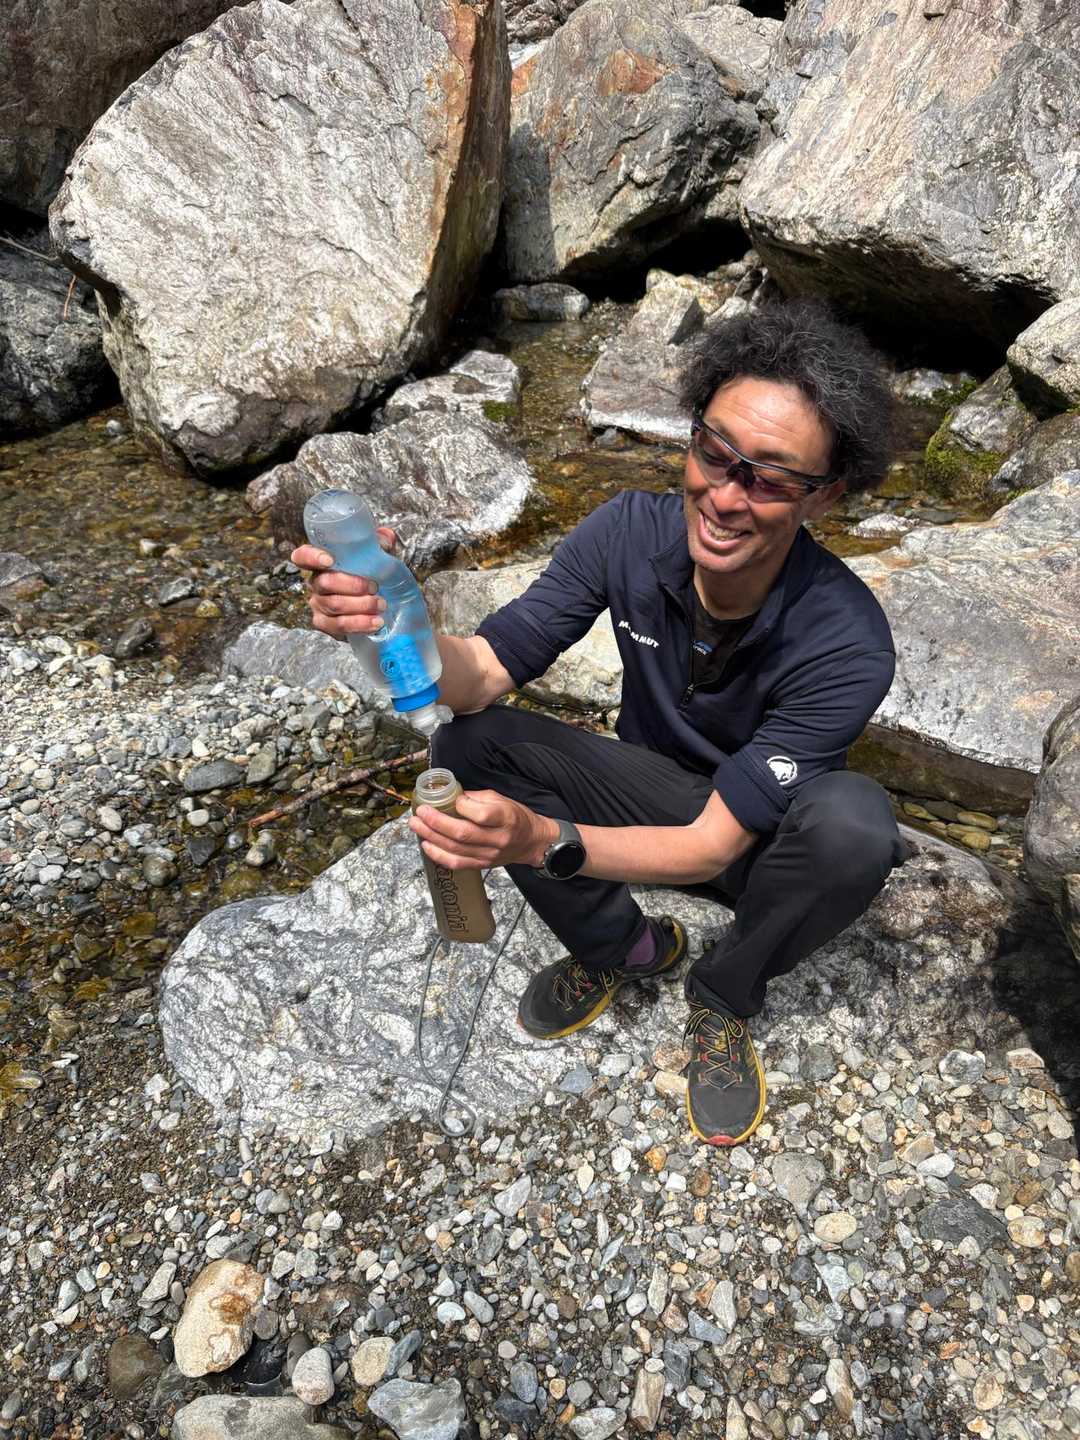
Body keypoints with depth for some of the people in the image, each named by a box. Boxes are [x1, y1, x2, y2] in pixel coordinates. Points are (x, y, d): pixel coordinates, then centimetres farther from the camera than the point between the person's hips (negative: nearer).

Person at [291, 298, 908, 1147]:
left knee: (853, 822, -36)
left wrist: (542, 841, -47)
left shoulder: (848, 645, -32)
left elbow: (711, 846, -31)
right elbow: (482, 676, -22)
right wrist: (392, 622, -44)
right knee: (468, 742, -19)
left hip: (760, 845, -2)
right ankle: (622, 947, 2)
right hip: (654, 792, 3)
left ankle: (725, 996, -3)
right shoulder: (631, 532, -22)